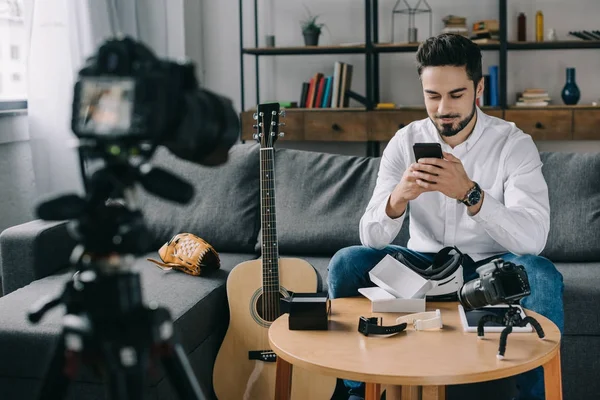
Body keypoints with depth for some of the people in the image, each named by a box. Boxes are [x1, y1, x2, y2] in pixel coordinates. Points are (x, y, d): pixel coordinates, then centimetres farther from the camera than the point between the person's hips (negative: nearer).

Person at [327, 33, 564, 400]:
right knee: (346, 263, -19)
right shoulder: (405, 142, -6)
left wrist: (470, 193, -43)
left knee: (541, 275, -33)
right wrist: (398, 197, -36)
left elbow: (534, 239, -27)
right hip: (423, 262, 3)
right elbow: (372, 239, -13)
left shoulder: (513, 143, -13)